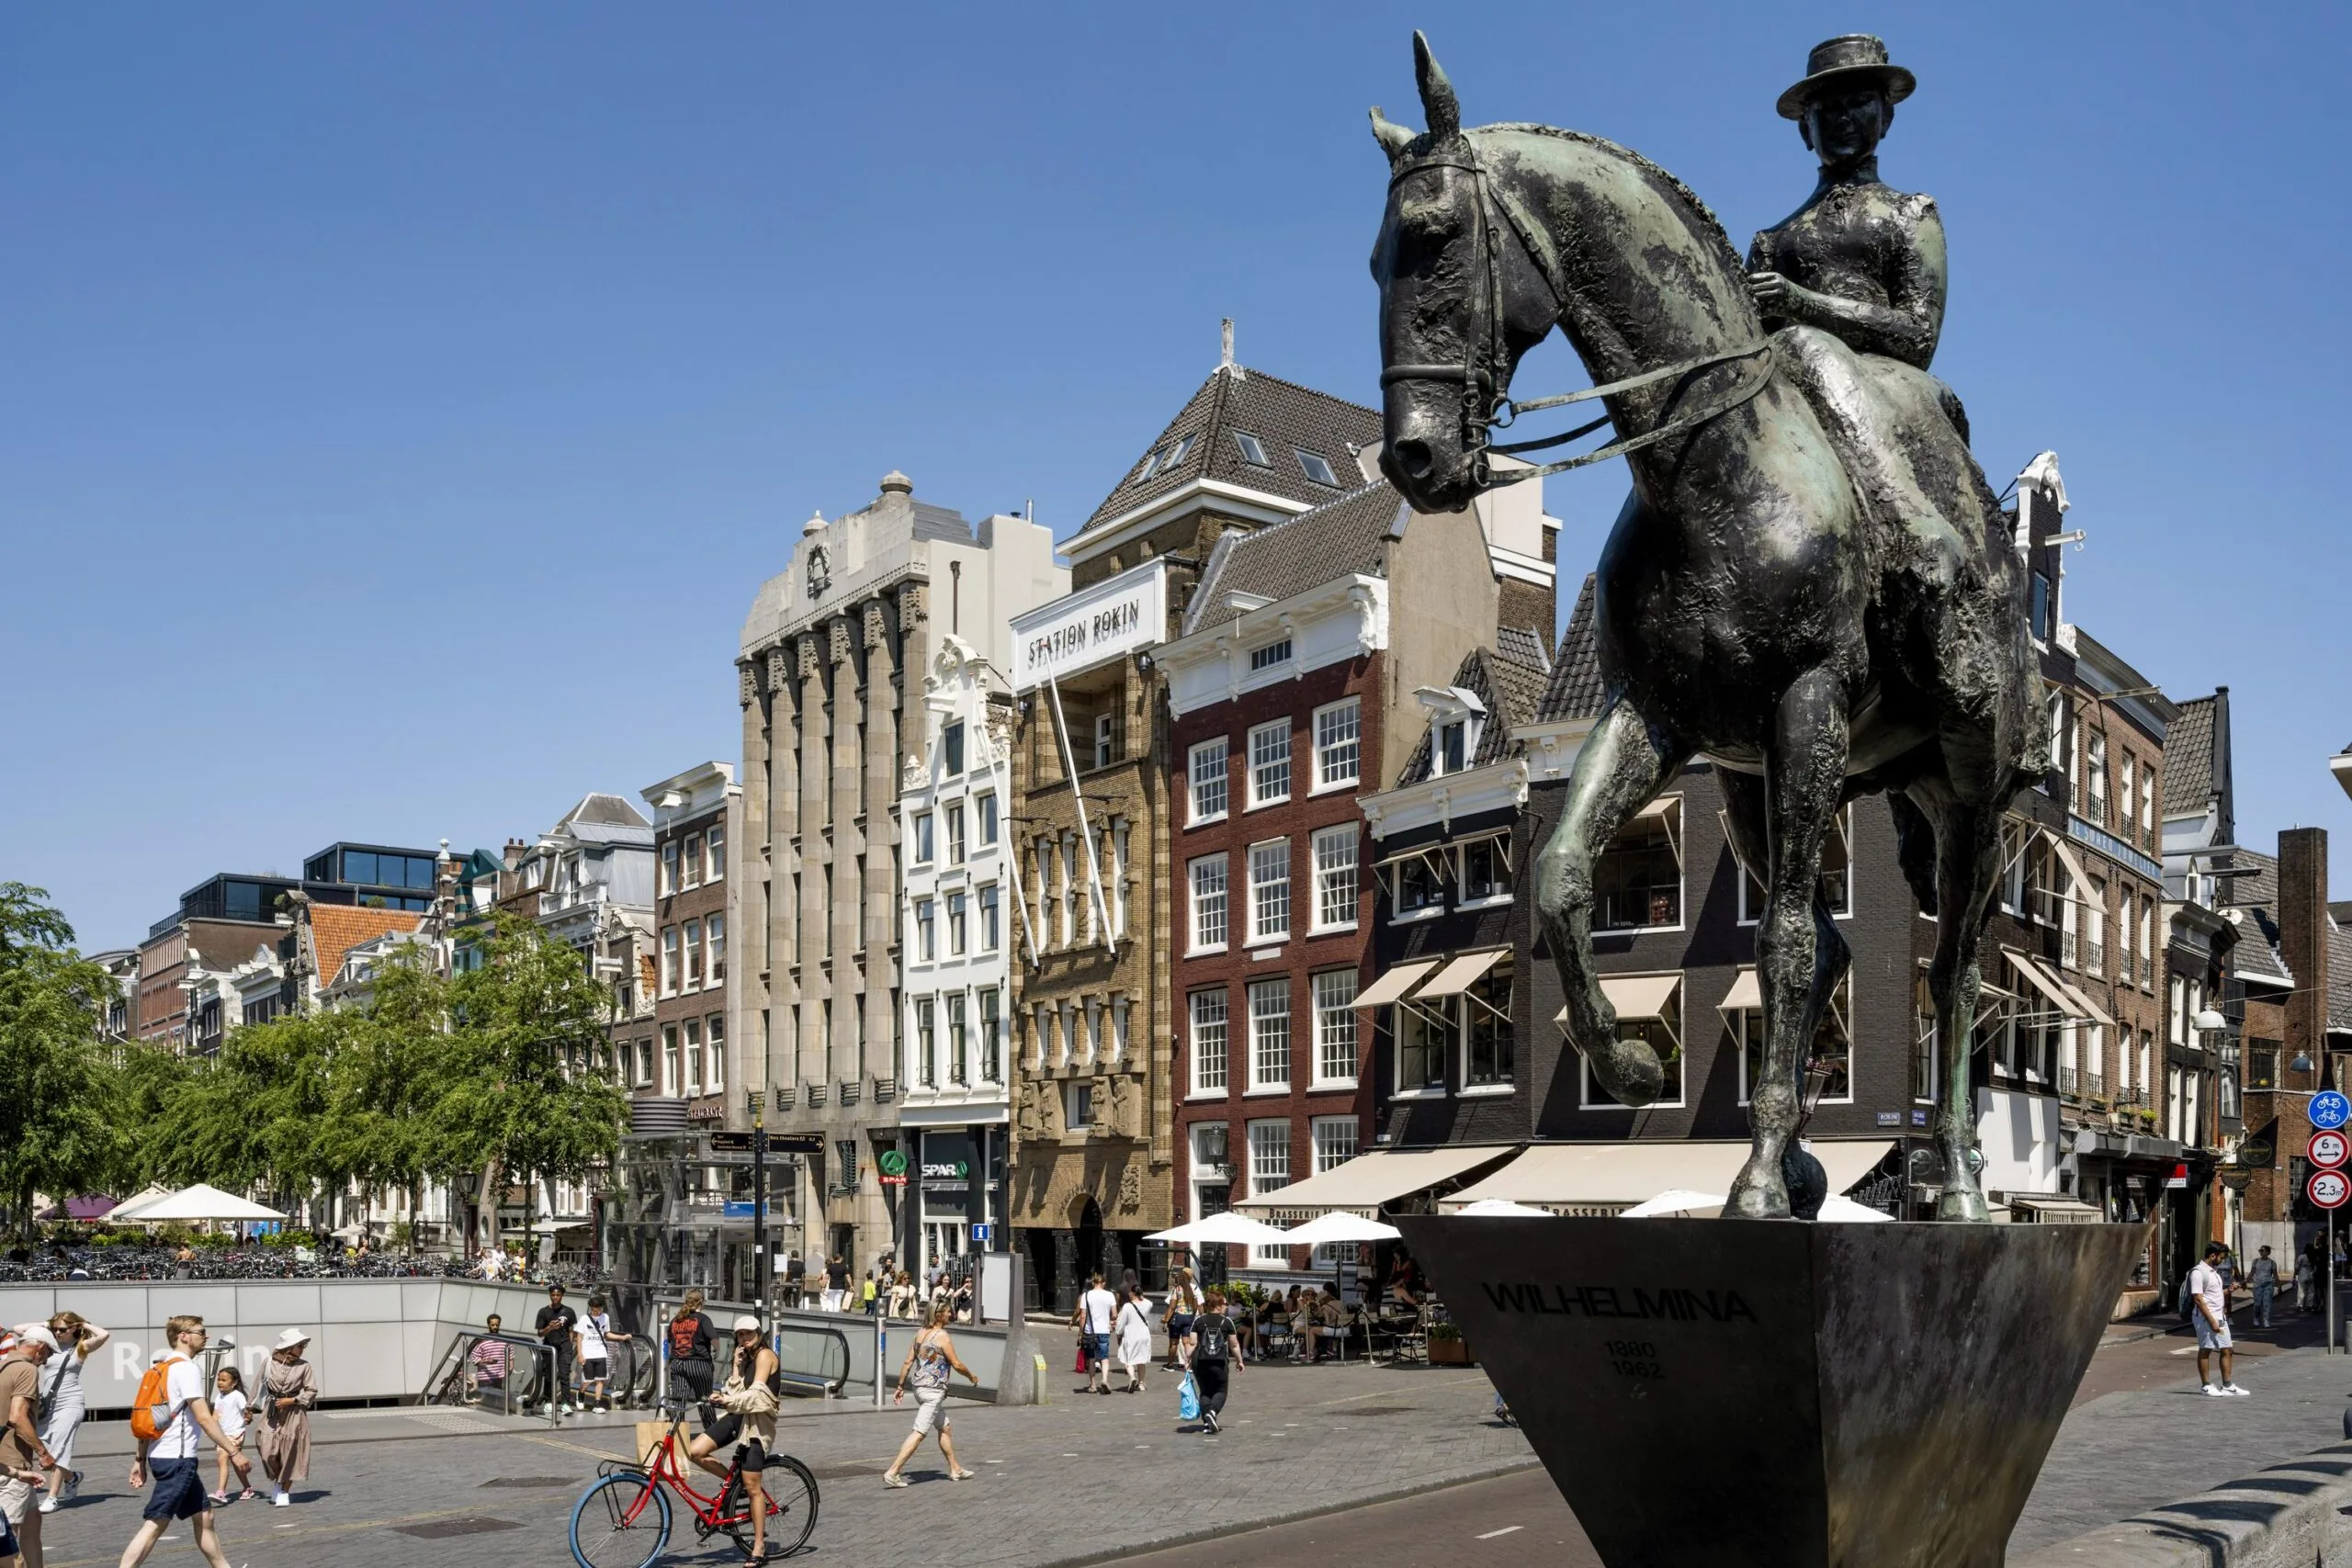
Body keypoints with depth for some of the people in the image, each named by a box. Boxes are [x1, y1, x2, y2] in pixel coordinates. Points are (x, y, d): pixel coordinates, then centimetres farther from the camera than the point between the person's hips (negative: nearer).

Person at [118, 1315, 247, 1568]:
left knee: (203, 1516, 15)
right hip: (176, 1459, -10)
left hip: (160, 1454, 10)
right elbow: (203, 1418, -19)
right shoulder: (187, 1368, -14)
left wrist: (140, 1459, 18)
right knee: (154, 1525, -9)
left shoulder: (164, 1368, 15)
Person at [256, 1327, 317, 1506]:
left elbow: (311, 1391, -1)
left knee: (289, 1453, 2)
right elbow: (261, 1386, 10)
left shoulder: (303, 1366, -3)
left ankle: (285, 1492, 15)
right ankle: (278, 1483, 24)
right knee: (268, 1452, -3)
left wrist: (291, 1401, -12)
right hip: (272, 1413, 1)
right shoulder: (269, 1363, -1)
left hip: (293, 1414, -1)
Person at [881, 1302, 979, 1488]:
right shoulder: (943, 1336, -14)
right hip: (933, 1390, -9)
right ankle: (893, 1472, -13)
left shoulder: (920, 1333, 7)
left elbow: (908, 1362, 8)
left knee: (944, 1428, 19)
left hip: (919, 1387, 9)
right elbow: (956, 1364, -10)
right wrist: (972, 1376, 7)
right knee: (919, 1433, -8)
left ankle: (955, 1470, 28)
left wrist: (900, 1386, 13)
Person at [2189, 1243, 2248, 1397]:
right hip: (2206, 1318, -9)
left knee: (2226, 1350, 8)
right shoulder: (2198, 1273, -15)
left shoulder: (2215, 1271, 15)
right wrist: (2211, 1320, -21)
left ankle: (2227, 1385, 14)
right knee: (2205, 1350, 0)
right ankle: (2207, 1386, 7)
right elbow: (2198, 1299, -19)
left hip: (2220, 1317, 9)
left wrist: (2228, 1290, 6)